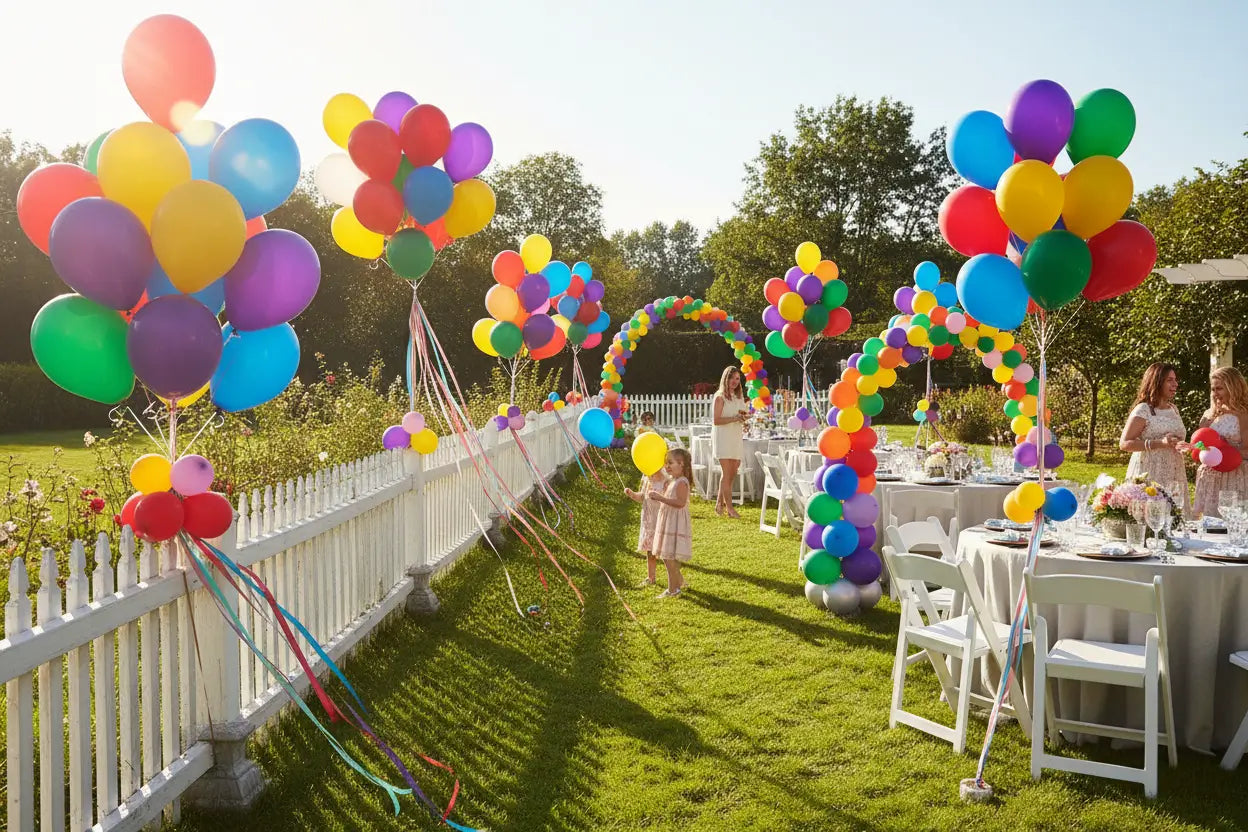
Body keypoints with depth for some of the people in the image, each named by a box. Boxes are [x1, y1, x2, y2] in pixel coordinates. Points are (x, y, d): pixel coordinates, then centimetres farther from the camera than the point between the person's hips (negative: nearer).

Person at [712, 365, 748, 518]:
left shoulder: (739, 396, 15)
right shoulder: (720, 397, -6)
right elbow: (716, 420, -13)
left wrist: (745, 417, 0)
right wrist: (734, 418, -21)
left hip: (737, 437, 7)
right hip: (723, 438, -7)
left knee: (733, 473, 6)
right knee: (727, 473, -8)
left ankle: (719, 504, 19)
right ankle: (729, 508, -5)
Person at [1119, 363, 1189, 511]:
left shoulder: (1174, 409, 14)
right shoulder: (1143, 410, -9)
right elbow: (1124, 443, -14)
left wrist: (1180, 446, 6)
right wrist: (1160, 443, -21)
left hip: (1173, 476, 7)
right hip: (1149, 475, -7)